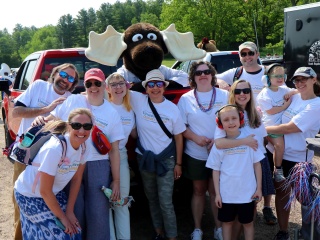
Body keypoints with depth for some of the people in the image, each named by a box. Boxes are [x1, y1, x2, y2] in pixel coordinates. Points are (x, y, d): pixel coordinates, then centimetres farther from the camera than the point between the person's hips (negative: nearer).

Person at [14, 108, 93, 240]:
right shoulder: (54, 149, -32)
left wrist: (69, 211, -2)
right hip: (30, 195, -6)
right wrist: (62, 217, -14)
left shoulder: (83, 147, -11)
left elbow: (76, 179, 0)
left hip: (54, 193, 6)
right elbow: (45, 191, -25)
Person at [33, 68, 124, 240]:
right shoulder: (72, 101, 1)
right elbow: (52, 120, 8)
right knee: (74, 213, 8)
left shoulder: (112, 114, 2)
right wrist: (41, 120, -16)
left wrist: (116, 181, 1)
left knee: (98, 215, 5)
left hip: (97, 168, 0)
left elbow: (114, 150, 2)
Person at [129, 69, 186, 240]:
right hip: (144, 158, 3)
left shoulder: (172, 109, -8)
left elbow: (178, 137, -2)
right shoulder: (138, 100, -7)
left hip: (166, 160, -2)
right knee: (151, 198, 17)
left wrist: (178, 163, -1)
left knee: (165, 202, -3)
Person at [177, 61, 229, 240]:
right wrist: (195, 137, -17)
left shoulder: (224, 96, 1)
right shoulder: (186, 99, 2)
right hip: (195, 154, 1)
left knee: (216, 191, 6)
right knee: (199, 190, 11)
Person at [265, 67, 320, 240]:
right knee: (281, 192, 12)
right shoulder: (293, 97, 4)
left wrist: (262, 129, -17)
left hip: (297, 158, -5)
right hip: (276, 151, 5)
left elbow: (289, 128, -22)